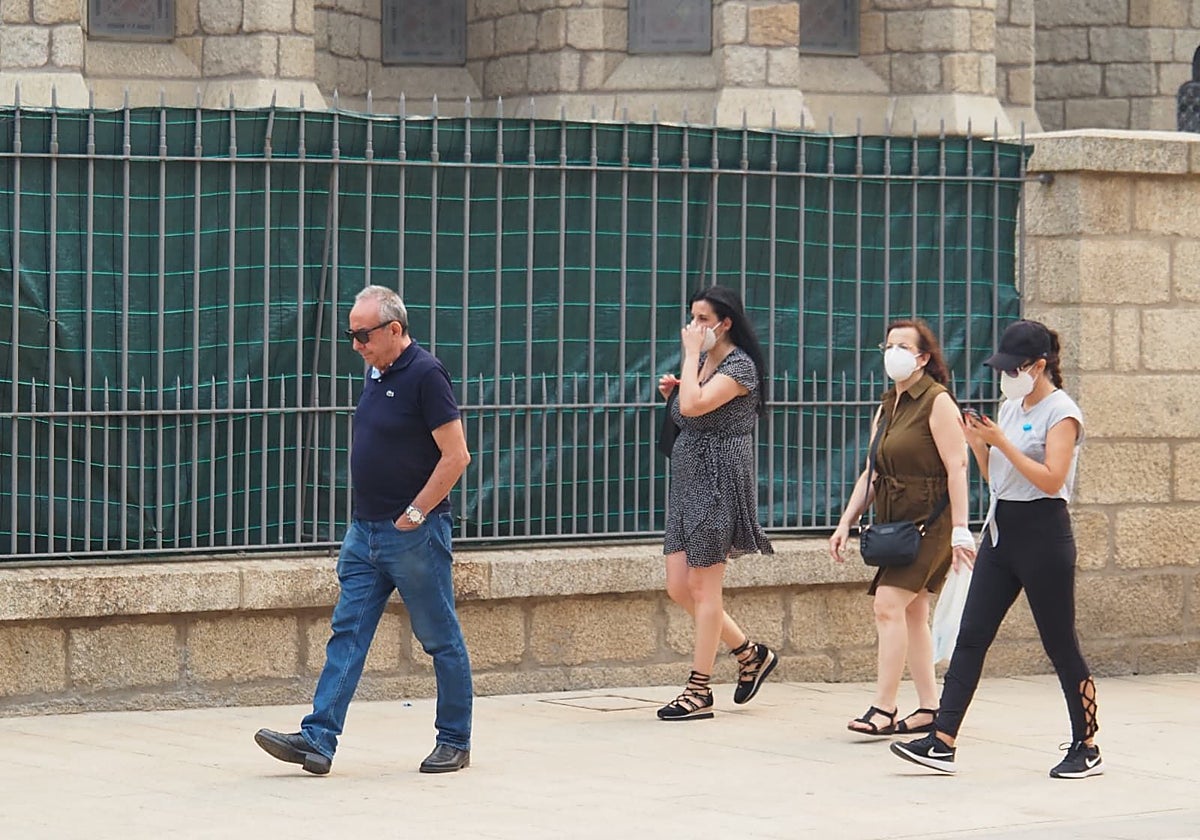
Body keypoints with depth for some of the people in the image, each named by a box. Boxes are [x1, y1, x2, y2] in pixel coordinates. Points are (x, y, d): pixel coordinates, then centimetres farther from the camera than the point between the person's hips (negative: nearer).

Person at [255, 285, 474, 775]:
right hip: (365, 532, 8)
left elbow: (456, 456, -17)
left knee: (441, 640, 3)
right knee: (347, 633, 2)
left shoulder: (425, 375, -14)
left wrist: (414, 514, -15)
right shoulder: (377, 373, 12)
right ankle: (318, 739, -2)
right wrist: (369, 516, 15)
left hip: (413, 534, -8)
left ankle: (455, 742, 12)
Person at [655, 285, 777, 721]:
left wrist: (691, 352, -17)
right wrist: (671, 393, 7)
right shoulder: (703, 362, 15)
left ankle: (699, 692, 1)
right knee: (678, 587, 7)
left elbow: (694, 406, -27)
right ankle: (751, 654, 22)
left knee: (702, 587, -5)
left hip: (718, 481, -9)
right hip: (688, 480, 9)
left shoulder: (739, 366, -12)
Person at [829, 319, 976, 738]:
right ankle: (929, 708, 14)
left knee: (889, 604, -17)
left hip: (929, 522, -9)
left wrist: (959, 529, -21)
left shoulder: (937, 402, -9)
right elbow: (871, 473, 19)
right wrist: (845, 523, 11)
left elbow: (956, 468, -15)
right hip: (895, 523, 9)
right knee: (912, 614, 9)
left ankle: (883, 708, -18)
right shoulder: (888, 407, 16)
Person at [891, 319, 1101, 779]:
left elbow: (1051, 479, -19)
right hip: (1001, 529, 8)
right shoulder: (1010, 408, 14)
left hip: (1042, 531, -8)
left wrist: (1002, 442, -20)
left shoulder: (1061, 412, -9)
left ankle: (1086, 748, 11)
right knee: (971, 636, 0)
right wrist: (978, 443, 1)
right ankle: (942, 743, -3)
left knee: (1060, 645, 0)